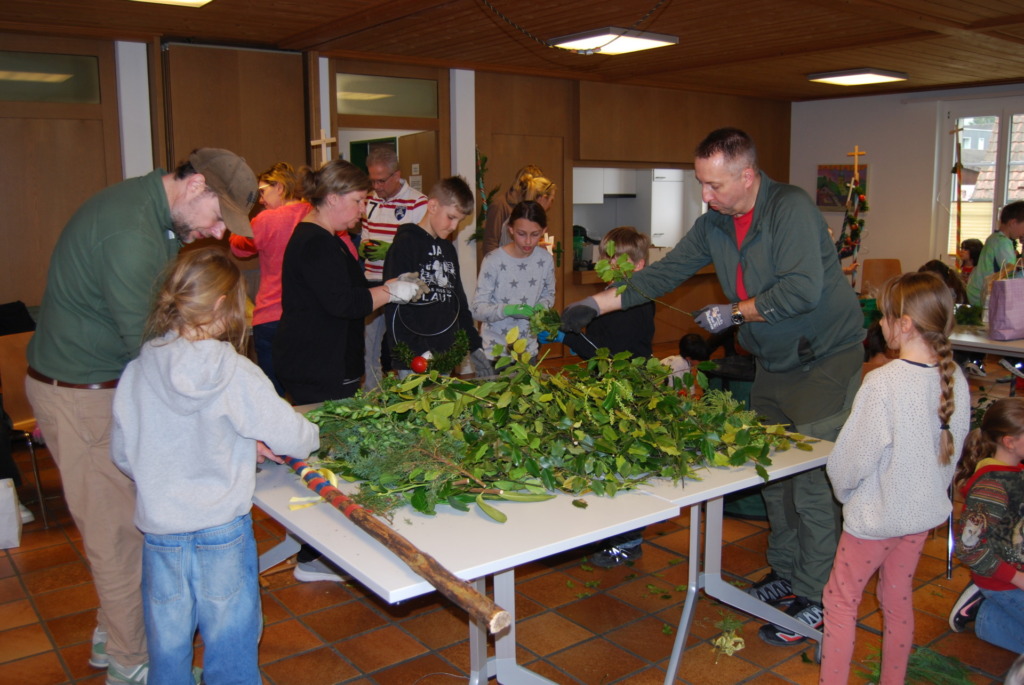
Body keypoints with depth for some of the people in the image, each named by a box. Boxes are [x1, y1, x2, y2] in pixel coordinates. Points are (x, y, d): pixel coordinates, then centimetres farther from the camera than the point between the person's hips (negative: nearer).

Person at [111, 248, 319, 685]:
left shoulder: (137, 371, -6)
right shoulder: (234, 374, -18)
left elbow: (122, 454, 4)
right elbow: (293, 438, -13)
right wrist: (311, 437, 10)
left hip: (158, 528, 4)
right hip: (222, 531, -3)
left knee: (167, 646, 21)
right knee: (230, 648, 14)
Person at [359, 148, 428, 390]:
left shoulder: (418, 203, -8)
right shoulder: (370, 201, 12)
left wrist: (392, 250, -21)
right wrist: (363, 247, 1)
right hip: (372, 284, 6)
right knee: (369, 351, 11)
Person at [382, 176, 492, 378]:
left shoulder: (448, 249, 16)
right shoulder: (405, 244, -8)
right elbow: (394, 308, -15)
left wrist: (475, 348, 14)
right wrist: (421, 353, -20)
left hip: (447, 358, 7)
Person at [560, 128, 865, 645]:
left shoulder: (790, 208, -21)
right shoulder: (714, 224, 2)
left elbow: (802, 289, -29)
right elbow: (665, 273, 5)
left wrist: (734, 313, -20)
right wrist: (599, 303, -1)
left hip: (824, 359, -8)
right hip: (774, 362, 8)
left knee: (812, 481, -6)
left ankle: (814, 599, 8)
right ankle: (785, 574, 31)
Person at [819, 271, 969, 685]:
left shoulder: (883, 383, -27)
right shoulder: (955, 380, -6)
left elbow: (853, 458, -20)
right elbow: (953, 451, 7)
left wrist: (842, 488, 0)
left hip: (876, 514, -7)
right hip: (925, 511, 7)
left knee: (841, 598, 10)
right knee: (898, 598, 22)